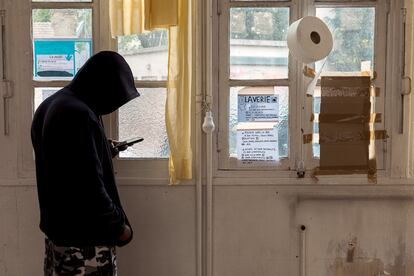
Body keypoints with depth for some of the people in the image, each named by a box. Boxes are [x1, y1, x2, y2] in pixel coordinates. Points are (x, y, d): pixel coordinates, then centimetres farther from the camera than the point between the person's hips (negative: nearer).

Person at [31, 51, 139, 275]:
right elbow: (89, 186, -25)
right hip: (84, 238, -9)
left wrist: (103, 149, 24)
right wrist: (118, 225, -14)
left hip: (56, 229, 10)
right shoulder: (78, 114, -23)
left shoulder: (50, 105, 7)